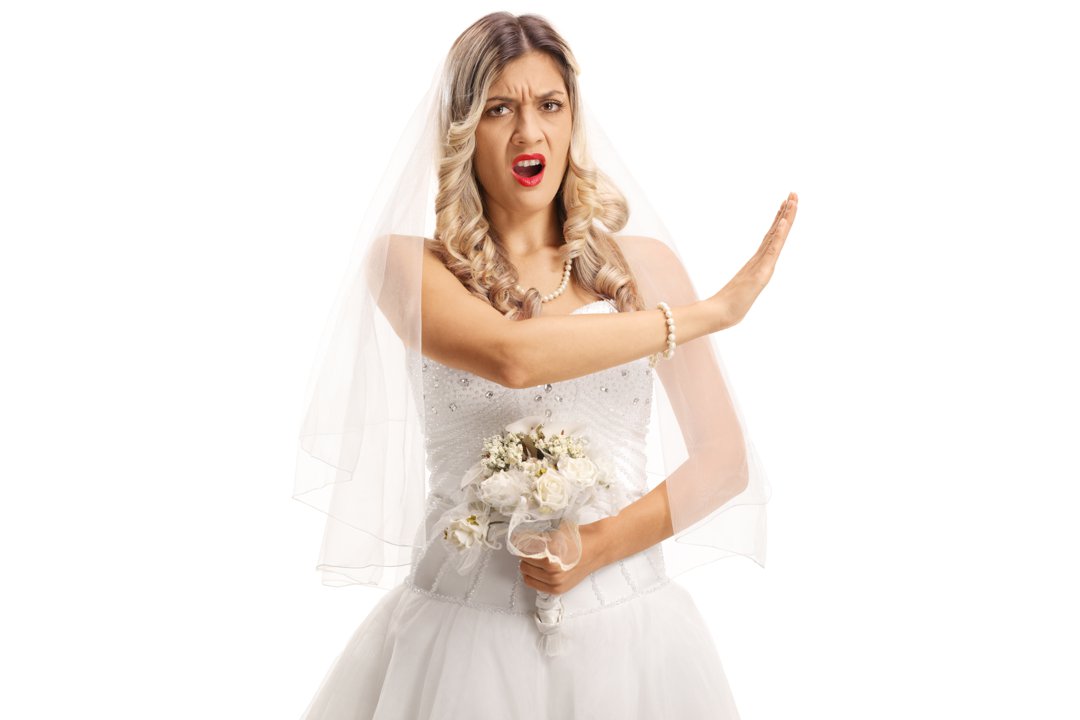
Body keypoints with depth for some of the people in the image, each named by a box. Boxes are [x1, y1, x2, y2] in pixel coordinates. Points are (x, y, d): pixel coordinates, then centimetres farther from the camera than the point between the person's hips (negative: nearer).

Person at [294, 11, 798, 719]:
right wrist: (716, 308, -15)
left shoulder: (644, 262, 3)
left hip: (624, 629, 2)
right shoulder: (404, 263, -3)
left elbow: (723, 461, 4)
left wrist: (604, 542, -12)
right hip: (464, 627, -1)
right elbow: (512, 355, -22)